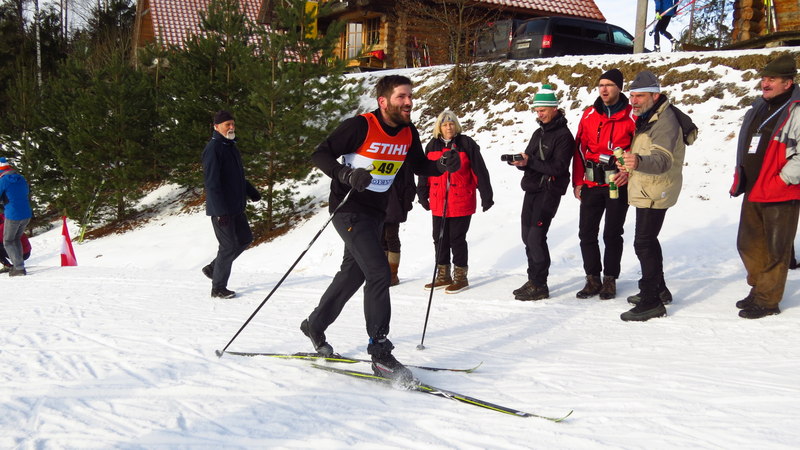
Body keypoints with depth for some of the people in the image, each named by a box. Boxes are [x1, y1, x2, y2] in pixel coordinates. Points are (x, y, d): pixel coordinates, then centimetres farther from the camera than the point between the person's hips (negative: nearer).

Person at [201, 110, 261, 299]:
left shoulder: (231, 147, 13)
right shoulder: (213, 148, -16)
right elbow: (211, 182, -22)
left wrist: (251, 191, 18)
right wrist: (221, 211, -25)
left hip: (236, 207, 9)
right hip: (221, 209, -9)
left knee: (245, 238, 16)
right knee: (229, 246, -3)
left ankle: (212, 269, 27)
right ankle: (218, 289, 10)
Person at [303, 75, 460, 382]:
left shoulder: (408, 133, 2)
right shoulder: (360, 126, -18)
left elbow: (419, 166, 14)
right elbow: (320, 154, -16)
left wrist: (443, 166, -6)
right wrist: (347, 175, -32)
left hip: (376, 213, 8)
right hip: (350, 209, -8)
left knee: (354, 273, 18)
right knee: (379, 273, -18)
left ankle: (315, 325, 39)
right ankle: (380, 354, -12)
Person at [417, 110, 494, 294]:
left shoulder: (466, 144, -5)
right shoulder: (432, 146, 8)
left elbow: (480, 171, -5)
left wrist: (486, 196, -5)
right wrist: (423, 195, 16)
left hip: (461, 202, -5)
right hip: (438, 202, 5)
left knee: (457, 239, 0)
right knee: (439, 238, 10)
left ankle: (461, 277, 14)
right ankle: (443, 276, 24)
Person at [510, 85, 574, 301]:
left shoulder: (563, 135, -9)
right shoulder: (539, 133, 18)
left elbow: (558, 167, -18)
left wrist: (530, 161, -22)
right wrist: (520, 162, -7)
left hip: (549, 191, -8)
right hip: (532, 190, 9)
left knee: (536, 237, -12)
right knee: (528, 236, 9)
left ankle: (539, 285, -5)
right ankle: (533, 280, 19)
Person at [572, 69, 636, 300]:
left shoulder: (632, 116, -4)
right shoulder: (589, 115, 7)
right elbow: (580, 148, 11)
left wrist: (629, 172, -18)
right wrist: (578, 181, 8)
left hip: (618, 184, -3)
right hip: (591, 183, 4)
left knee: (612, 233, 4)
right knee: (586, 232, 4)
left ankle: (610, 280, 17)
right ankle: (593, 279, 16)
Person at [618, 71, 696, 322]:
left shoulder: (664, 121, -21)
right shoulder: (648, 117, 13)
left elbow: (663, 159, -36)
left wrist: (639, 162, -56)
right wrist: (628, 164, 11)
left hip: (654, 193, -11)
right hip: (646, 190, 11)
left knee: (643, 243, -11)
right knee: (648, 240, 21)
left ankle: (651, 302, -6)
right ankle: (658, 290, 35)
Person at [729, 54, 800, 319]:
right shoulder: (757, 110, 14)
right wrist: (739, 180, 15)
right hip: (752, 193, 9)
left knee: (775, 250, 1)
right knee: (749, 246, 16)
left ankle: (767, 301, 11)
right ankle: (759, 290, 33)